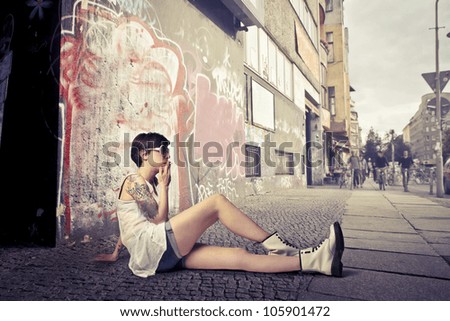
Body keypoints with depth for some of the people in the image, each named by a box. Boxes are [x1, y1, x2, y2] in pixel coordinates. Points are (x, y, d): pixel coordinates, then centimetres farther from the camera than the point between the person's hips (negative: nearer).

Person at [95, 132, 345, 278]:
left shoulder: (149, 184, 25)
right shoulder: (134, 181, -3)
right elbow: (160, 220, -12)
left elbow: (132, 224, 31)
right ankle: (275, 245, -14)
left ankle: (316, 261, -14)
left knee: (238, 256, -9)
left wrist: (116, 253, 38)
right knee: (217, 201, -18)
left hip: (165, 255, 9)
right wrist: (164, 186, -3)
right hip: (153, 247, -9)